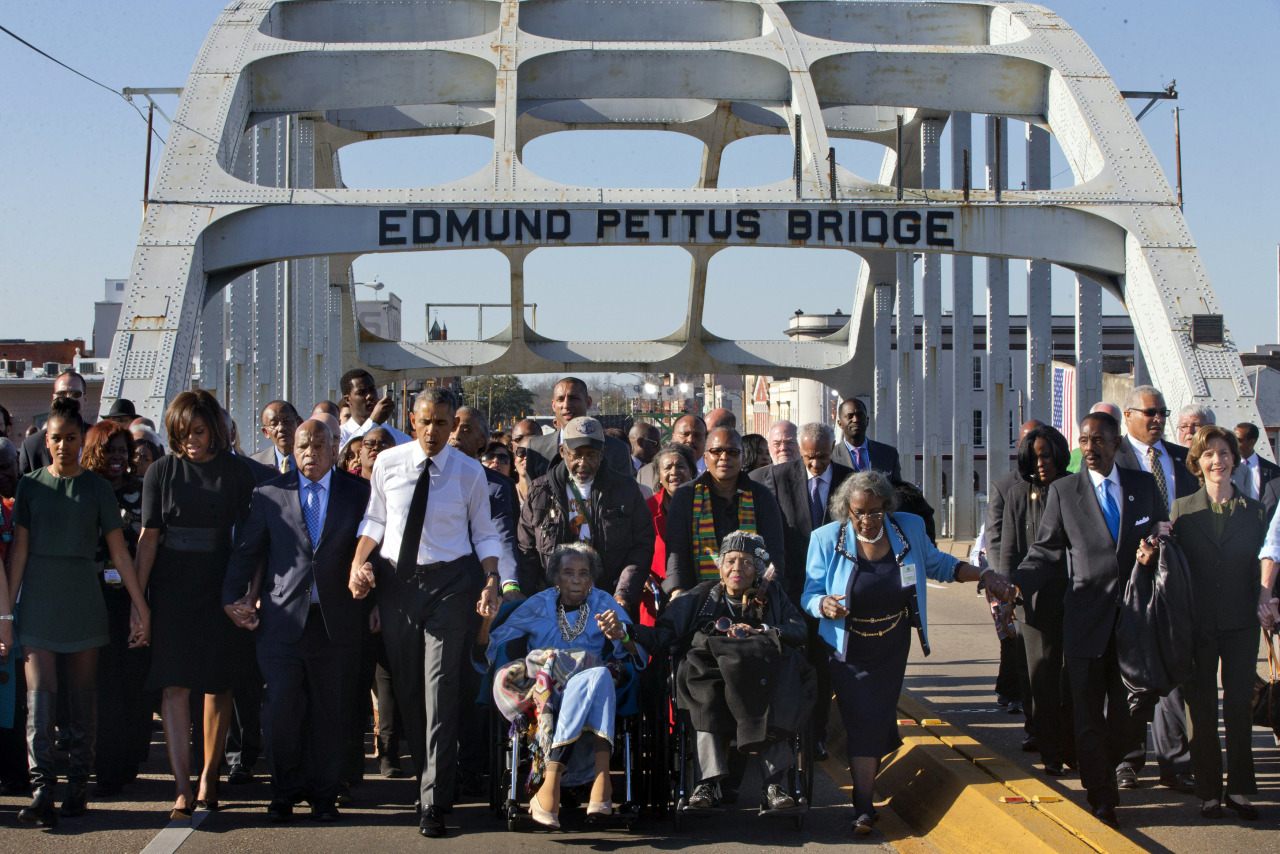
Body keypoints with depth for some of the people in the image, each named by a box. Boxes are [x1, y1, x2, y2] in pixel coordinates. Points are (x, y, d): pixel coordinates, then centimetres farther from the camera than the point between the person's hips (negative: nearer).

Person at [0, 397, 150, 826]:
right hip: (37, 602, 0)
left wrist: (141, 607, -1)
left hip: (83, 601, 0)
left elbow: (119, 551, 3)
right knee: (39, 695, -9)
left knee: (82, 698, 5)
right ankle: (42, 793, -14)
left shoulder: (97, 489, 3)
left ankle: (78, 785, 14)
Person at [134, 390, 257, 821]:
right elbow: (148, 537, 3)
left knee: (218, 685, 6)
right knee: (174, 685, -7)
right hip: (171, 591, 0)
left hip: (220, 591, 0)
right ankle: (182, 789, -9)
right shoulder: (161, 472, 3)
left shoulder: (237, 472, 1)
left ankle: (209, 776, 19)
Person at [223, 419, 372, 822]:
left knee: (330, 713, 5)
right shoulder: (269, 494, 9)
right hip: (284, 619, 0)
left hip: (337, 622, 0)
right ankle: (285, 790, 14)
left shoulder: (358, 493, 7)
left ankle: (323, 793, 18)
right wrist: (234, 599, 5)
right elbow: (246, 551, 12)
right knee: (280, 710, -4)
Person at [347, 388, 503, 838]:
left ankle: (433, 803, -4)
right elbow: (375, 519, 11)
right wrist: (358, 563, -4)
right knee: (406, 688, 10)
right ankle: (427, 773, 27)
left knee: (440, 689, -7)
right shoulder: (387, 463, 2)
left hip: (447, 582, -3)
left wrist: (492, 580, -11)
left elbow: (484, 532, 4)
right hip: (395, 580, 3)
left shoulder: (469, 472, -3)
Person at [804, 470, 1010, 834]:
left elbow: (936, 563, 10)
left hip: (892, 650, 2)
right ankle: (864, 807, -1)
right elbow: (810, 594, -9)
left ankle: (866, 773, 37)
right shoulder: (827, 539, -13)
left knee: (879, 718, 8)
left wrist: (984, 575, 1)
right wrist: (825, 605, -33)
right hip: (848, 650, -2)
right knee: (861, 722, -7)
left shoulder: (909, 529, -6)